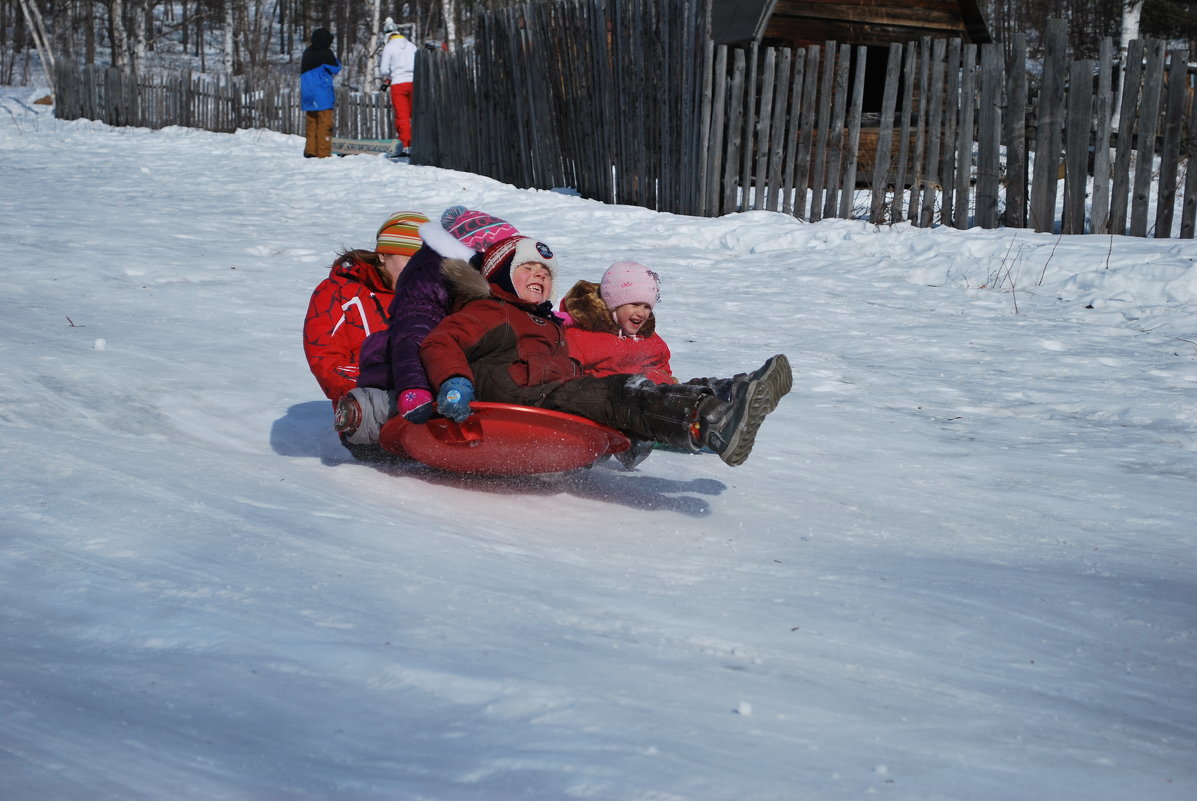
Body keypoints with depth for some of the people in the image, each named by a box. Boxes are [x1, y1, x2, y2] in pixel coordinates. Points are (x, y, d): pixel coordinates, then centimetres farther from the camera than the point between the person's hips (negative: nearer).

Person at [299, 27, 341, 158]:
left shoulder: (307, 52, 11)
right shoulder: (326, 52, -10)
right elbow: (336, 69, -2)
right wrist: (335, 58, 11)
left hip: (307, 93, 7)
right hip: (322, 94, -7)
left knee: (311, 123, 10)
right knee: (324, 124, -5)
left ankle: (310, 150, 8)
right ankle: (323, 152, -8)